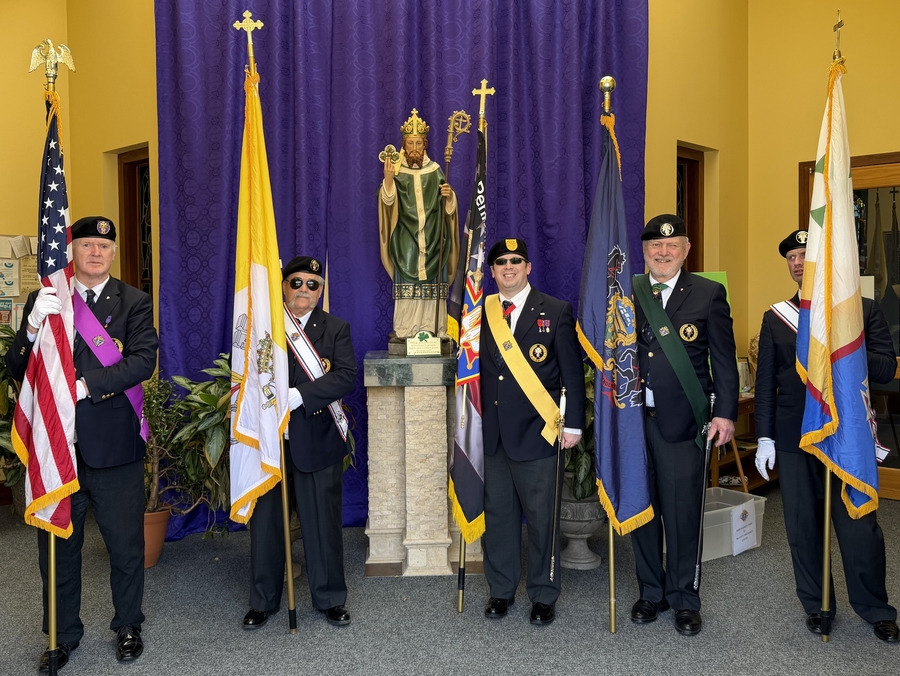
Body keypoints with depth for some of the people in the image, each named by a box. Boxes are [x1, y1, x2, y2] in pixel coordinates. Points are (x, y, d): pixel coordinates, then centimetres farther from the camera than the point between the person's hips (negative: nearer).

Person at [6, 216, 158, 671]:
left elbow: (143, 360, -13)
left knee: (126, 544, 9)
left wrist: (86, 386, -24)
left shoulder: (133, 303, 1)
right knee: (57, 546, 14)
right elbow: (16, 370, -1)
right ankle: (64, 634, 32)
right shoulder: (43, 301, 6)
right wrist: (33, 326, -20)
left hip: (114, 445, -2)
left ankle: (128, 626, 30)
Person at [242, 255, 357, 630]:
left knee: (323, 522, 7)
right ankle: (263, 600, 25)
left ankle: (330, 598, 22)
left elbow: (347, 375, -11)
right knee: (265, 521, 10)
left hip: (317, 441, -1)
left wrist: (298, 396, -21)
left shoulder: (336, 328, 4)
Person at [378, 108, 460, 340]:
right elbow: (388, 199, -12)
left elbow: (449, 207, 6)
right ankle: (403, 330, -1)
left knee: (432, 284, -1)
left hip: (432, 239, 1)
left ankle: (433, 329, 4)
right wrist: (388, 177, -30)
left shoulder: (435, 171, 8)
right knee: (406, 285, -5)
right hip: (406, 240, -1)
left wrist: (449, 195, -17)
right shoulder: (397, 171, 4)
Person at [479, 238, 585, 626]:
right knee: (497, 515, 10)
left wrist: (574, 424, -5)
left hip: (537, 432, -3)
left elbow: (572, 372, -1)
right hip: (493, 434, 3)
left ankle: (544, 595, 20)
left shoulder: (555, 312, 0)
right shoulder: (480, 313, 9)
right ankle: (501, 590, 25)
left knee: (542, 517, 4)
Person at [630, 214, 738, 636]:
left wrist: (725, 412, -6)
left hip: (682, 422, -2)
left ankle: (684, 598, 20)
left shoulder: (709, 294, 2)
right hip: (633, 420, 3)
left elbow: (724, 359, 1)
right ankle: (651, 593, 27)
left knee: (682, 512, 3)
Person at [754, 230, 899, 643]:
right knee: (803, 527, 9)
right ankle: (816, 605, 26)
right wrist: (765, 437, 2)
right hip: (794, 437, 2)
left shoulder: (863, 310, 3)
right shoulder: (776, 317, 7)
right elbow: (766, 382, 6)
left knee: (859, 527, 2)